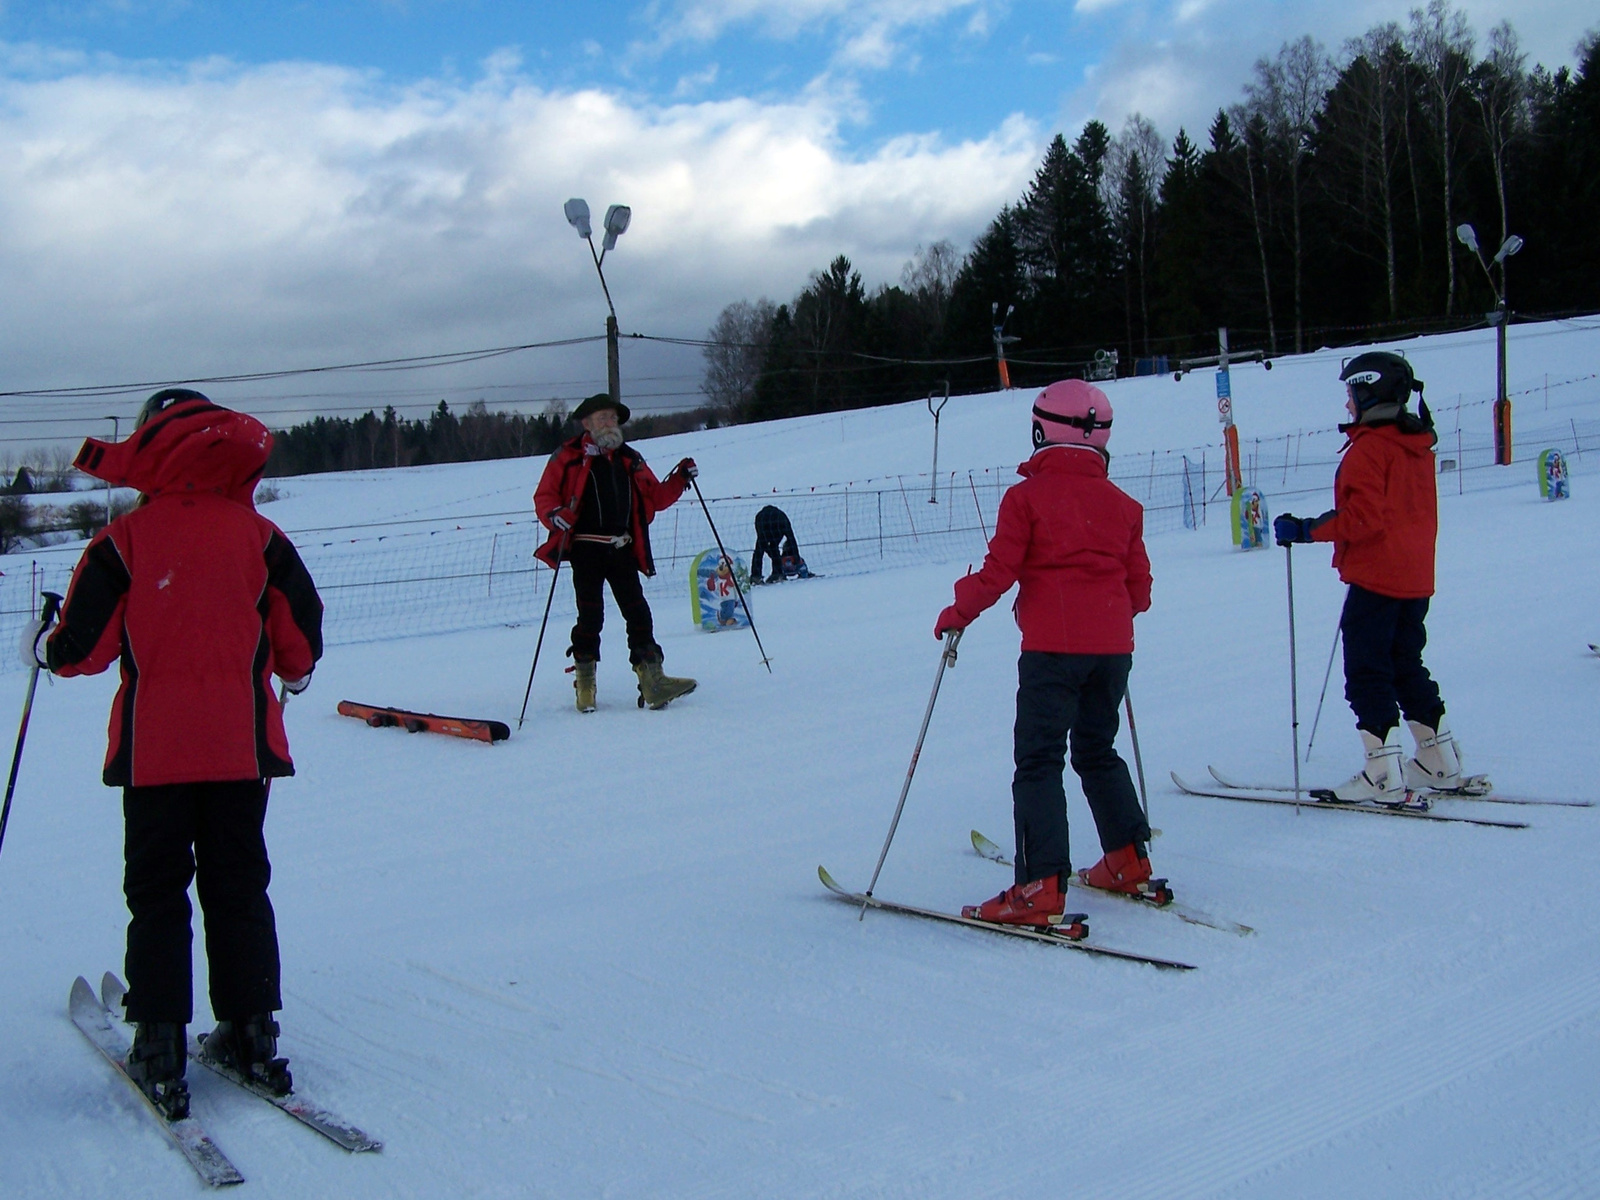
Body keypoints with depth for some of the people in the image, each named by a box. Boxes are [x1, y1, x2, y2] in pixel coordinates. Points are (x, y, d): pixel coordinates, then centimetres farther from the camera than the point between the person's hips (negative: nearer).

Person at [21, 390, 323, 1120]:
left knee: (157, 895, 9)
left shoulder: (125, 540, -7)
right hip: (242, 744, 2)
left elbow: (84, 647, -4)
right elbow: (300, 640, 3)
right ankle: (251, 1035, 14)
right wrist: (293, 677, 25)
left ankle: (160, 1049, 9)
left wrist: (40, 648, 19)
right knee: (238, 889, 12)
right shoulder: (258, 534, -1)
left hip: (153, 748, -2)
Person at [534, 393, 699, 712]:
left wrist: (680, 479, 4)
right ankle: (585, 684, 8)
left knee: (638, 612, 0)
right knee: (591, 615, -5)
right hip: (586, 548, -4)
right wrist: (554, 514, -19)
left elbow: (655, 497, 19)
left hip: (623, 549, 4)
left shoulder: (630, 459, 17)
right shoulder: (568, 457, 4)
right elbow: (544, 496, 2)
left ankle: (651, 679, 1)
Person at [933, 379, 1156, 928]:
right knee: (1097, 751, 22)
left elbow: (998, 571, -10)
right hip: (1113, 646, 6)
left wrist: (957, 614, 5)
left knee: (1039, 762, -5)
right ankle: (1128, 860, 26)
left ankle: (1041, 888, -12)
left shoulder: (1027, 496, -4)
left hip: (1053, 647, -5)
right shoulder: (1123, 503, 11)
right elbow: (1139, 588, 13)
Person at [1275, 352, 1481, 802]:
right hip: (1416, 578, 9)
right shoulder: (1418, 445, 12)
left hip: (1375, 578, -9)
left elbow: (1362, 516, -22)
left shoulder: (1368, 447, -15)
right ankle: (1441, 763, 21)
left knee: (1367, 673, -3)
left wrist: (1305, 530, -19)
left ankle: (1384, 774, -5)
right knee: (1406, 667, 18)